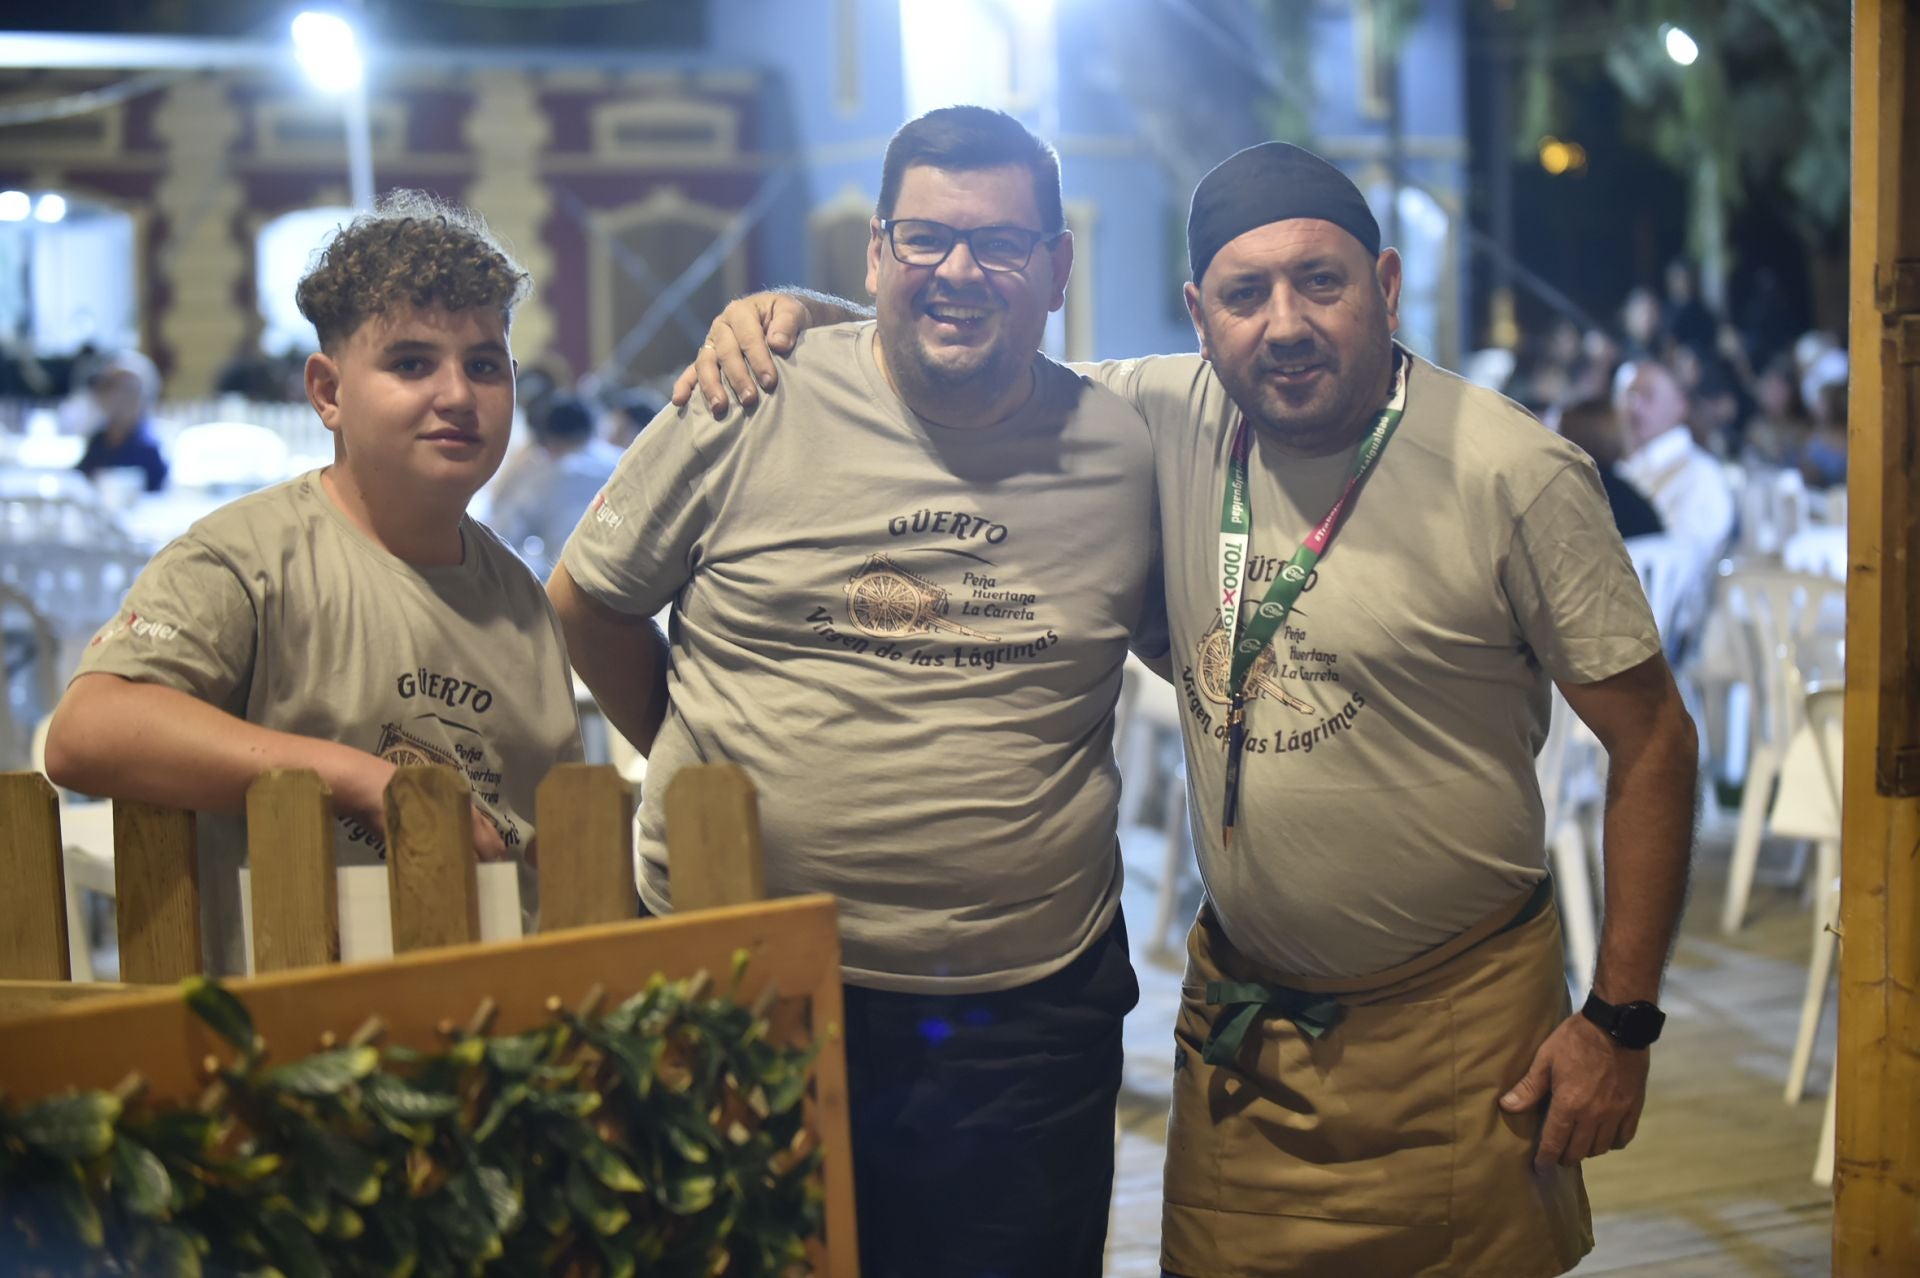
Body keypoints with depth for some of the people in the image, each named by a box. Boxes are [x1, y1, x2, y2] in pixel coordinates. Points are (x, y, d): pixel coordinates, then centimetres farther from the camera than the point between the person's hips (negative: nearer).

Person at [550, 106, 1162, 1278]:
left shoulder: (1126, 456, 2)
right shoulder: (752, 408, -4)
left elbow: (1199, 651, 19)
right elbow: (587, 600, 7)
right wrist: (698, 762, 8)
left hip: (1025, 1017, 1)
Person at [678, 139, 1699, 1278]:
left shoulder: (1515, 476, -14)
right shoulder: (1171, 418, -3)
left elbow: (1653, 739, -8)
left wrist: (1620, 1022, -10)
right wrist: (800, 316, -7)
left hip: (1456, 1017, -3)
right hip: (1238, 1007, 4)